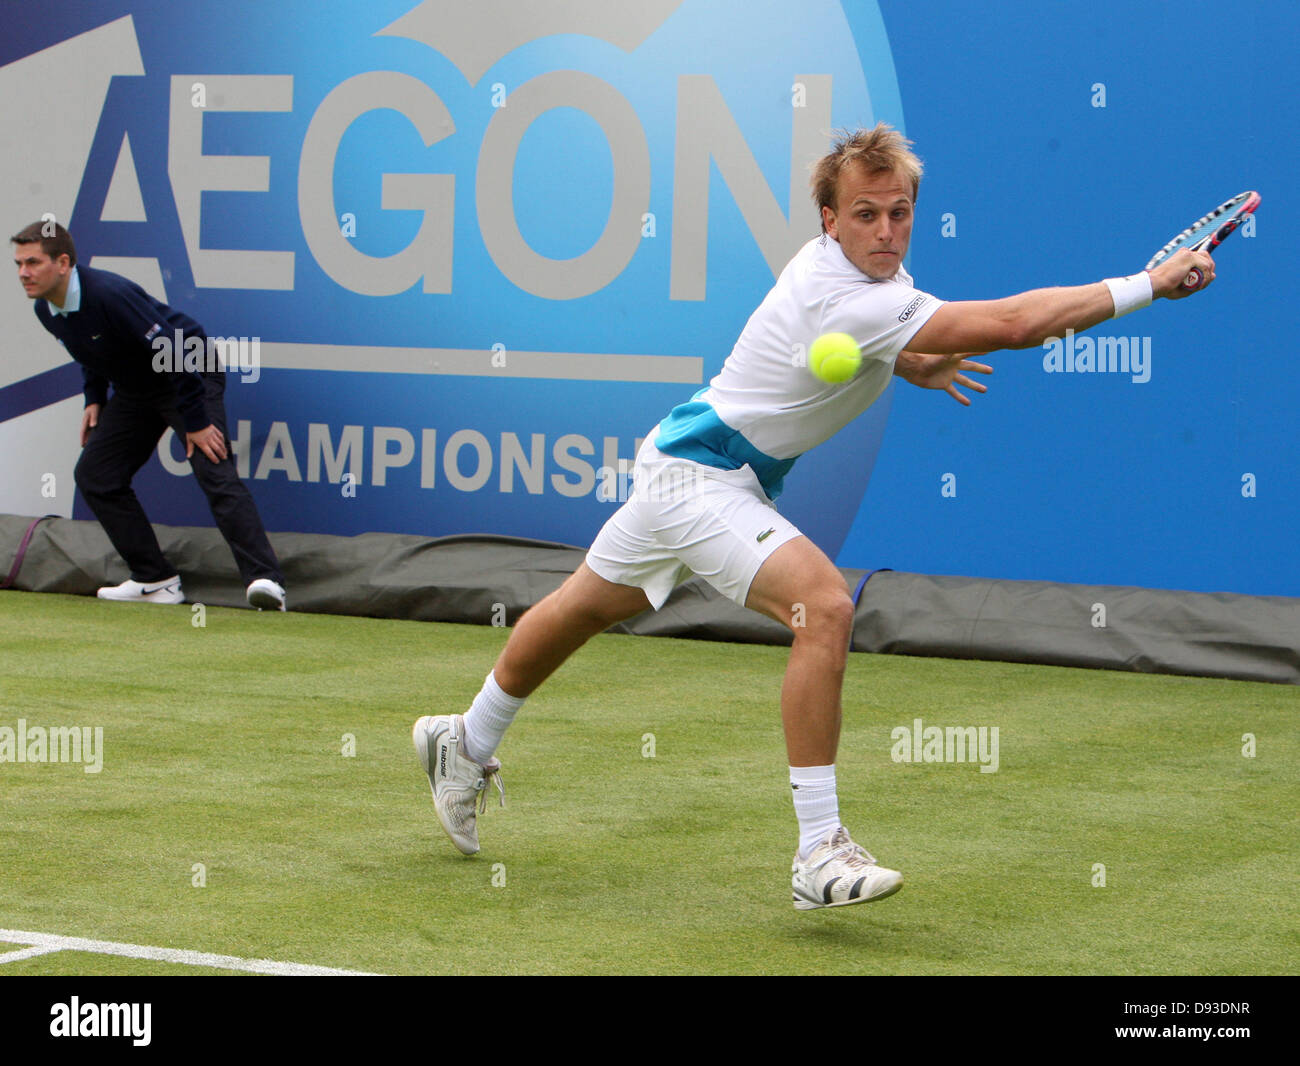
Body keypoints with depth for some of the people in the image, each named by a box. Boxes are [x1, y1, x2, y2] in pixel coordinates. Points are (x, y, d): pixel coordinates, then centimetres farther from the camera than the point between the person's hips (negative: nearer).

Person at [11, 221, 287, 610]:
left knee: (215, 473, -23)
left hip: (191, 375, -9)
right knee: (94, 474, 3)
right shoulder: (46, 310, -5)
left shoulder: (110, 294, -31)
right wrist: (95, 399, 8)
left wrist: (195, 421, -27)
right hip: (134, 393, 9)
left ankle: (264, 579, -34)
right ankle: (155, 580, 7)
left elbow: (174, 349, -30)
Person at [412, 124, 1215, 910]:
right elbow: (1007, 324, -39)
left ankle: (467, 745, 50)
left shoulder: (872, 270, -2)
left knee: (586, 609, 27)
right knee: (825, 607, -28)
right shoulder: (848, 296, -32)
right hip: (699, 476, -11)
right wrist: (1152, 284, -37)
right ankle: (820, 854, -27)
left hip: (683, 459, 11)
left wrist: (916, 366, 4)